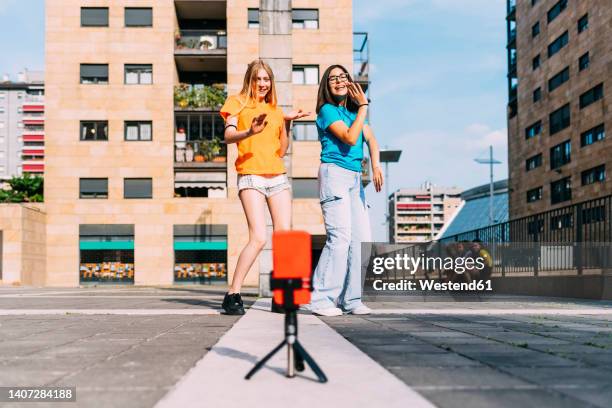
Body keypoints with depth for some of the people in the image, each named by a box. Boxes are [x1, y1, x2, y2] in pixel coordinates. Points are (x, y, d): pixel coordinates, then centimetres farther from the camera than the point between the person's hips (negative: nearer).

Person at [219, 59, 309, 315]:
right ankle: (232, 296, -8)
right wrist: (249, 132, -28)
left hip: (277, 177, 5)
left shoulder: (275, 110, 21)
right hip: (251, 176, -5)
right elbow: (228, 136, -9)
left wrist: (287, 124, 4)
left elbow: (281, 151, 17)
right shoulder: (238, 102, 7)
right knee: (258, 238, -17)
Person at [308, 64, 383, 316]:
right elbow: (349, 138, -14)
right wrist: (363, 107, -7)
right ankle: (321, 299, -12)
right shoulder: (327, 110, -1)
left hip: (355, 178, 7)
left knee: (361, 238, 0)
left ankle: (350, 299, 5)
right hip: (334, 173, -7)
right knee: (340, 236, -17)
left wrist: (376, 165, -10)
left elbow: (370, 139, 7)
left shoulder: (355, 110, 20)